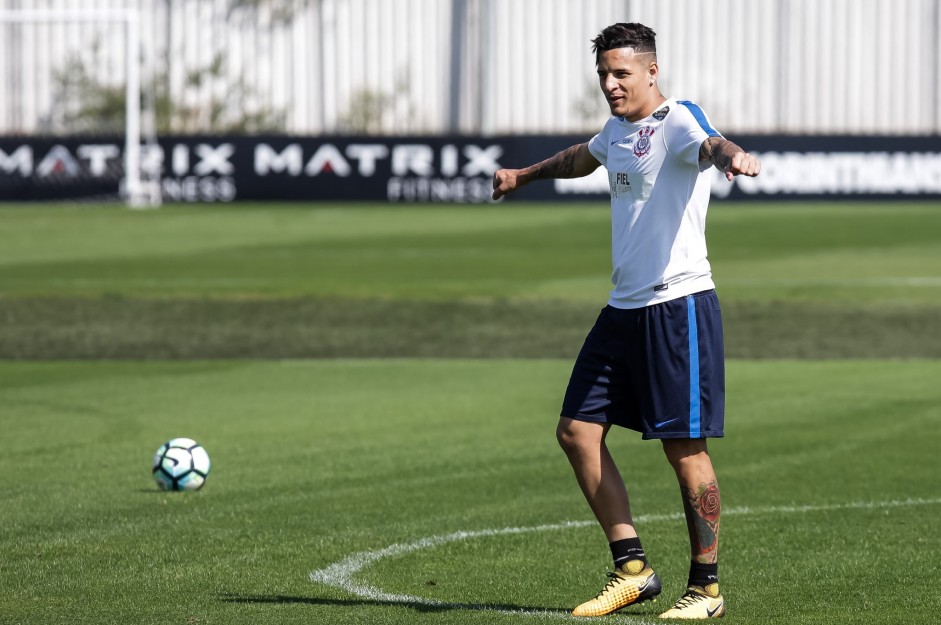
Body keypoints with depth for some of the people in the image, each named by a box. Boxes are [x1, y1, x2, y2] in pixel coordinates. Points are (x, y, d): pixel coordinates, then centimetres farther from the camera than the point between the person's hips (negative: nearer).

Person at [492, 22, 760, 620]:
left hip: (679, 306, -9)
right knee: (577, 431, 4)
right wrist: (526, 174, 57)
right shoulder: (618, 128, 16)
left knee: (685, 447, -6)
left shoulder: (678, 120, -11)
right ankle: (633, 568, 11)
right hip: (624, 308, 9)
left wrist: (731, 155, -60)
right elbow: (583, 158, 39)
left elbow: (708, 143, -36)